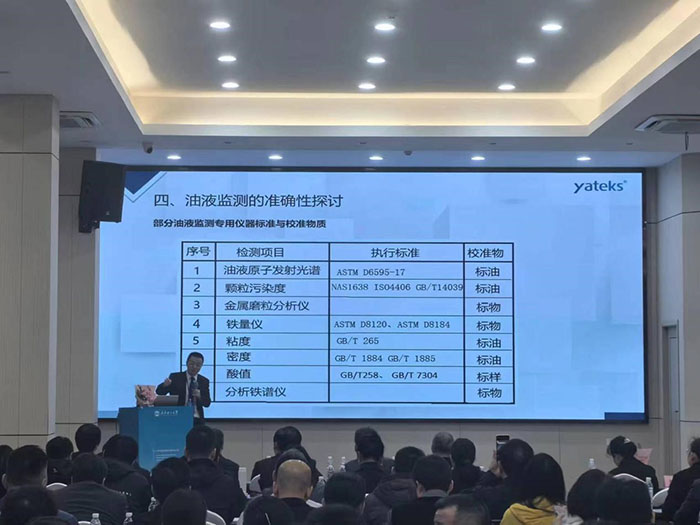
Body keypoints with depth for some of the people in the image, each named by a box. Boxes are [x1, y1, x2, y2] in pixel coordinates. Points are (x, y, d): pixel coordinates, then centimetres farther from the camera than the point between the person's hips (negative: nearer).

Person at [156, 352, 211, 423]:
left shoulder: (204, 381, 9)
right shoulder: (175, 377, 3)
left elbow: (207, 403, 5)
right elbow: (159, 392, -3)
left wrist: (199, 396, -16)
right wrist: (165, 385, -25)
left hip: (197, 420, 2)